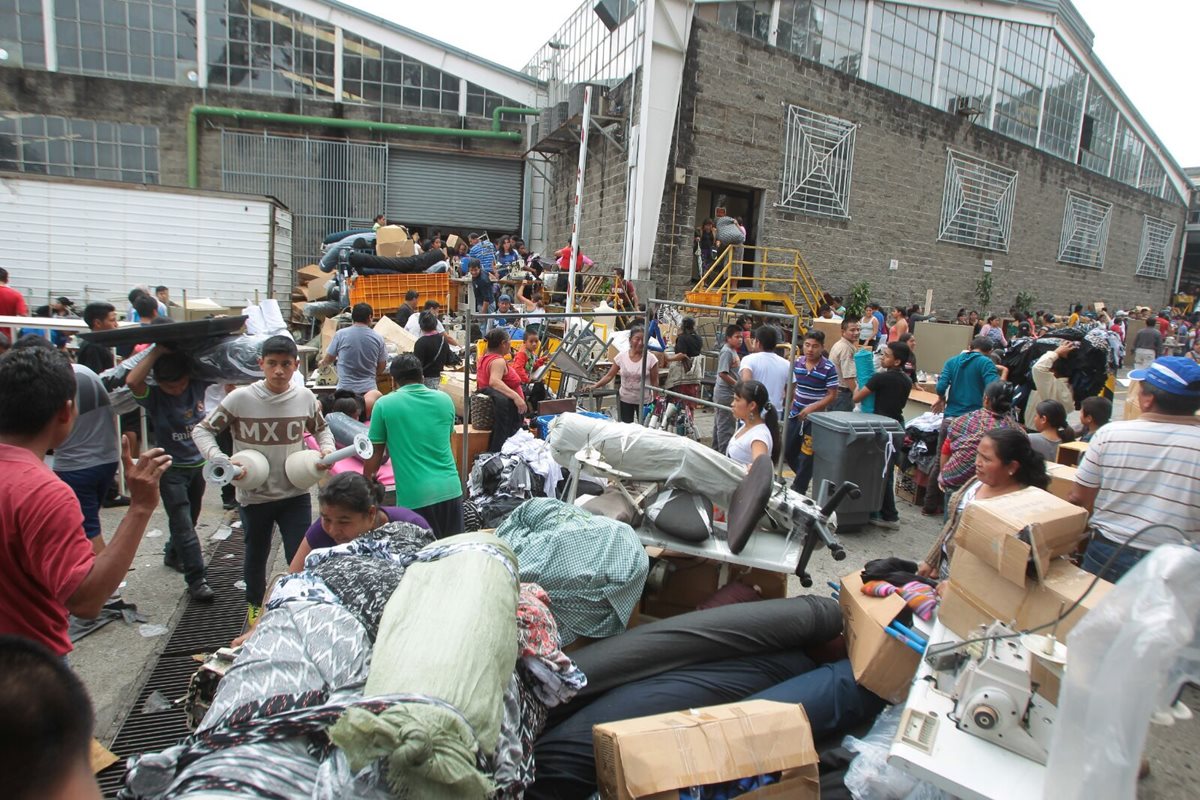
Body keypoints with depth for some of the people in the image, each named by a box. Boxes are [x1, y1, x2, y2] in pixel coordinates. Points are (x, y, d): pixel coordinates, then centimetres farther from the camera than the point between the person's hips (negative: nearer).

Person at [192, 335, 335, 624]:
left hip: (296, 494, 0)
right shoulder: (240, 398, -14)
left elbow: (321, 429, 12)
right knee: (256, 555, 21)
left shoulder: (305, 398, -6)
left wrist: (327, 449, -8)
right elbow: (202, 430, -5)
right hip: (254, 495, 0)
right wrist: (221, 460, -20)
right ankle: (255, 606, 47)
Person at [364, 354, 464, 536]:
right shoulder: (445, 400, 7)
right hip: (450, 489, 4)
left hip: (414, 495, -3)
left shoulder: (384, 404, -3)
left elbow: (375, 452, 5)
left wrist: (367, 478, 23)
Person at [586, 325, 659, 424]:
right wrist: (594, 386, -16)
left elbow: (654, 382, -5)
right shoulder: (621, 356, -6)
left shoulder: (651, 358, -11)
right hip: (625, 400, 2)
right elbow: (609, 376, -3)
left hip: (643, 401, -2)